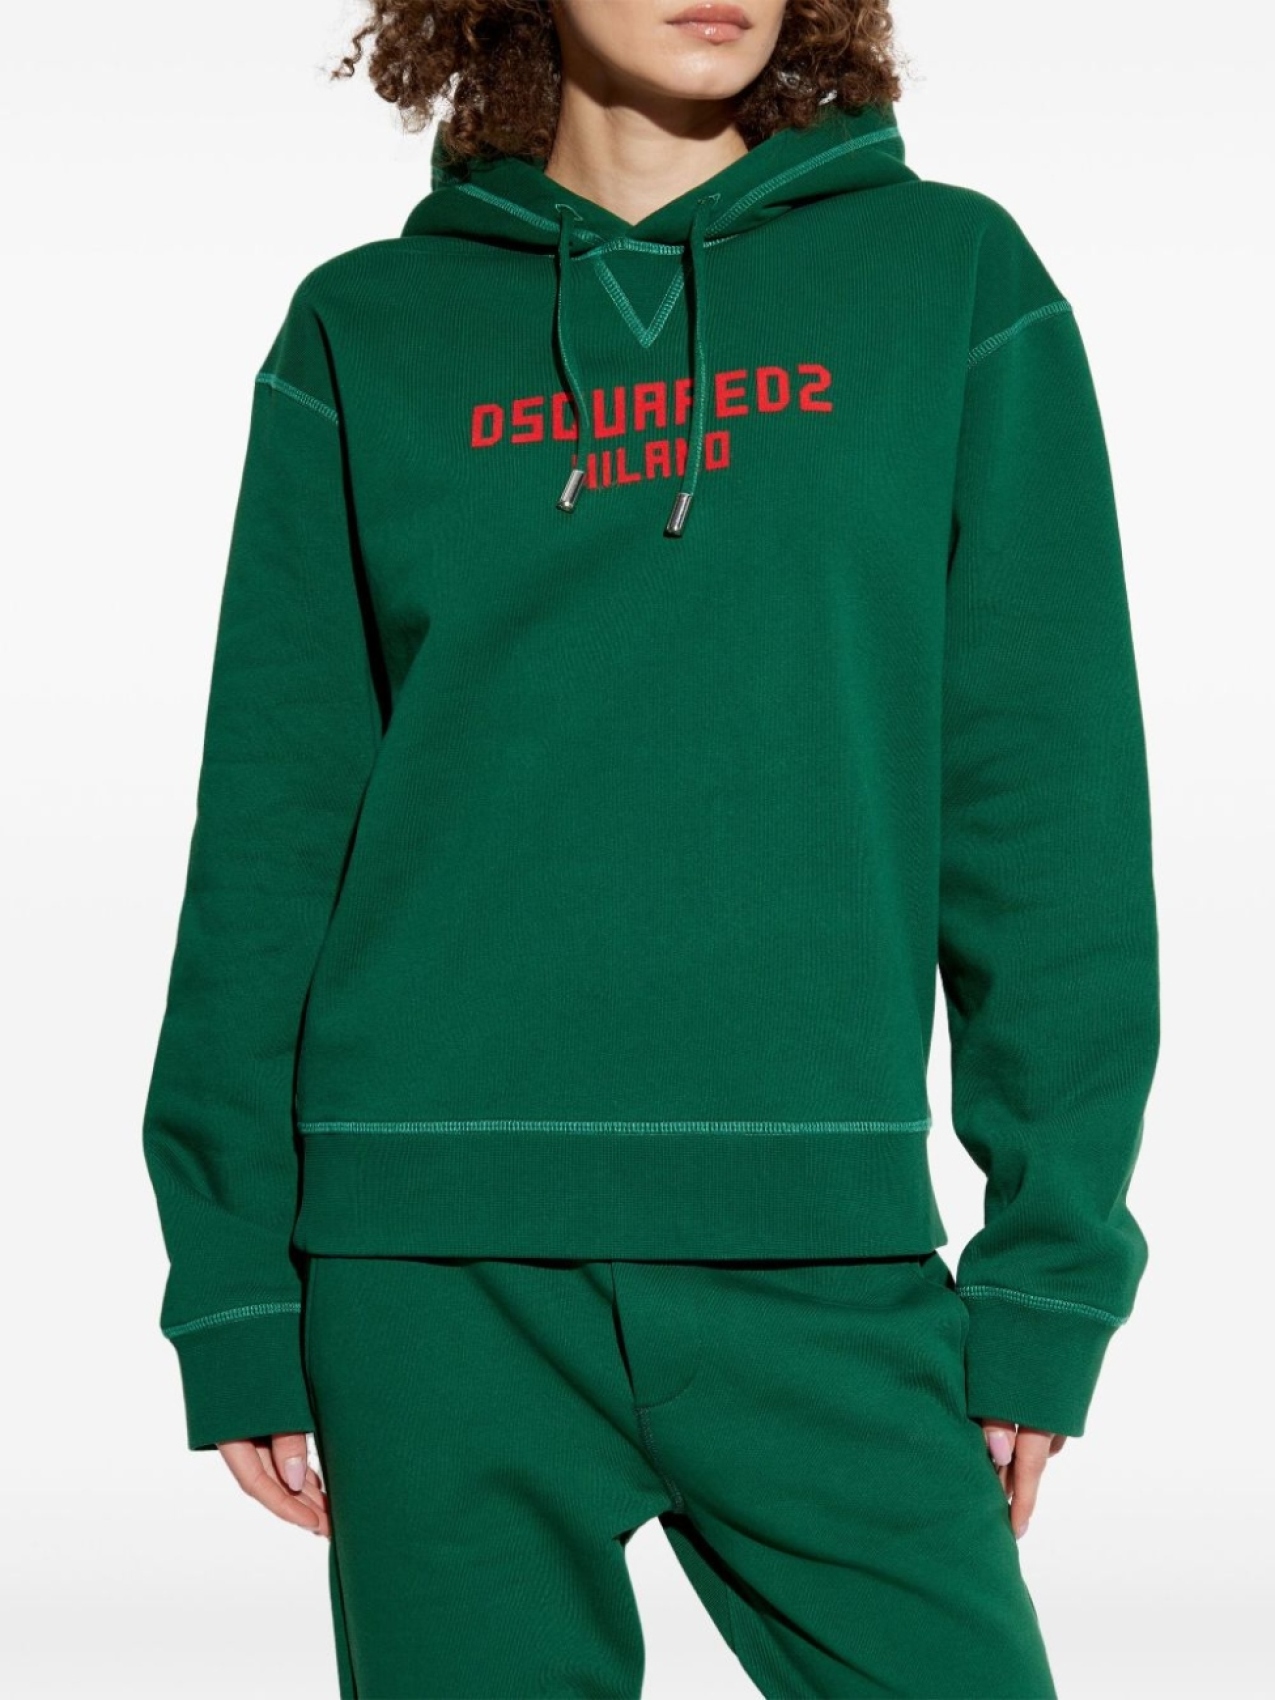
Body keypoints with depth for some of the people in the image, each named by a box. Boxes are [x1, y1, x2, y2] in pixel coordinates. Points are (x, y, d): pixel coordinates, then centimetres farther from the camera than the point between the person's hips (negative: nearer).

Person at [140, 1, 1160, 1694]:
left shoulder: (951, 281, 7)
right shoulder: (367, 335, 8)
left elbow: (1051, 804, 3)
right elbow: (269, 832, 6)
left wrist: (1054, 1264, -2)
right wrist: (235, 1293, 2)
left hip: (822, 1249, 0)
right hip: (435, 1253, 1)